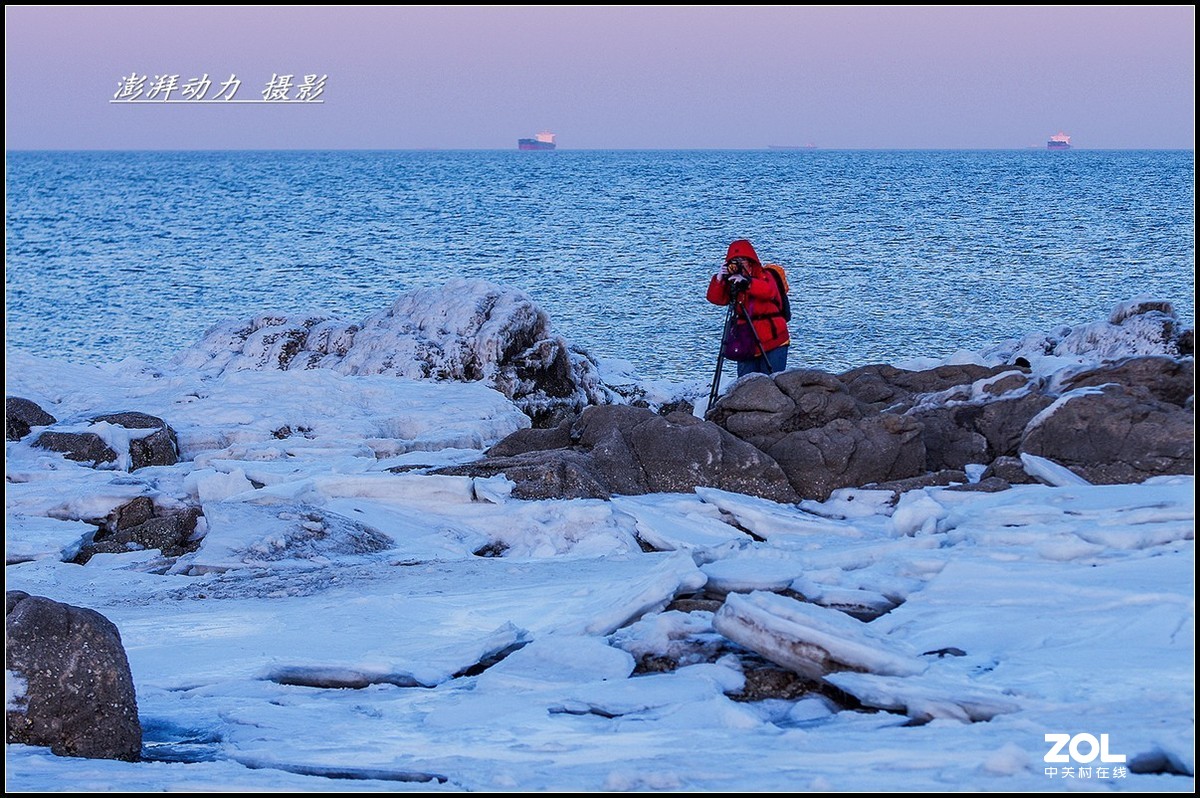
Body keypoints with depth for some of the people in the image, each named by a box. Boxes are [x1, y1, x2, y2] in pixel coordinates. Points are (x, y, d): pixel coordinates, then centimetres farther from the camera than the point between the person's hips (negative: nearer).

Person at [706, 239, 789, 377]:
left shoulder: (764, 276, -5)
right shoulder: (731, 283, 7)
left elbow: (768, 291, -27)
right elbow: (715, 298, -3)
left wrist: (746, 282, -40)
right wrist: (719, 279, -20)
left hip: (772, 341, -5)